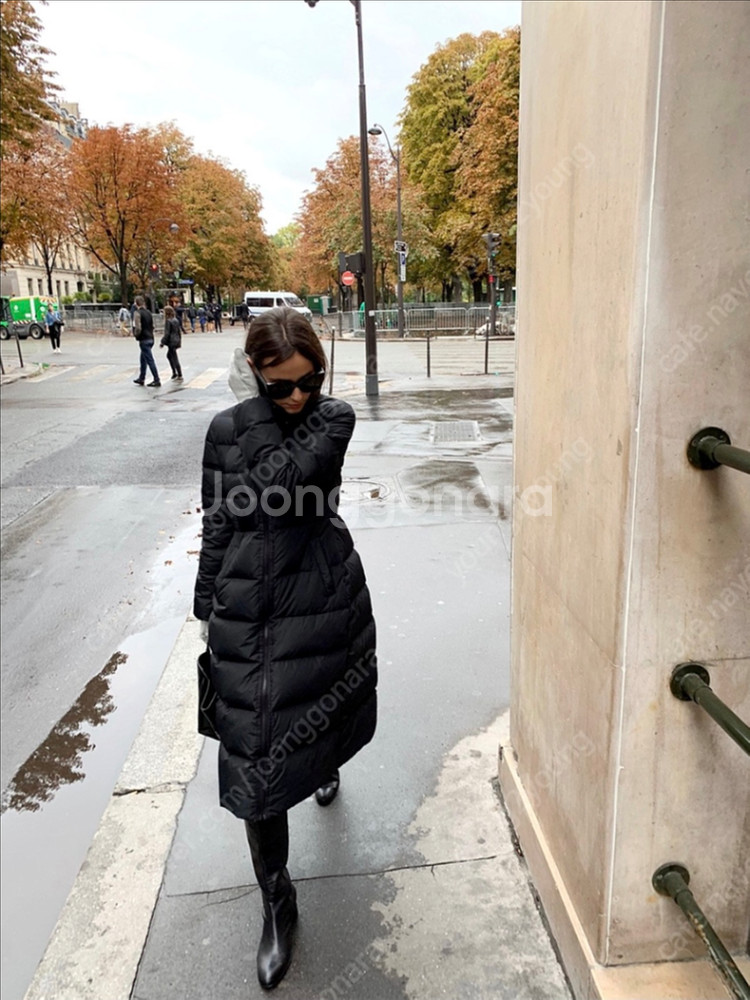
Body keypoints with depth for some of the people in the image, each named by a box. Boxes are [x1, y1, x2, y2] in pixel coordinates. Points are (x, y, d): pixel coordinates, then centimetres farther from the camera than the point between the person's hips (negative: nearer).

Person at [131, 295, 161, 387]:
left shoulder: (137, 313, -13)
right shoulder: (148, 312, 11)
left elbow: (138, 328, -21)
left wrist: (135, 335, -4)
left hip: (144, 340, -8)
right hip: (150, 338, 8)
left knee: (150, 360, -6)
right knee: (143, 359, 19)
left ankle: (157, 380, -5)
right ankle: (141, 379, 28)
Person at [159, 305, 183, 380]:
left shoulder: (168, 321, -15)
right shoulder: (176, 320, 9)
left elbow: (167, 333, -18)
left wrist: (162, 342, -11)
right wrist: (179, 341, 21)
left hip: (171, 342, -9)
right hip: (176, 341, 9)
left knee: (175, 359, -4)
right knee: (169, 355, 24)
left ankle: (180, 376, -1)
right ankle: (174, 372, 24)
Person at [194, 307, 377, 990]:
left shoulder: (334, 419, -6)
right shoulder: (225, 431, -2)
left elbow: (279, 480, -24)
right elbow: (217, 524, 5)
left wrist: (256, 409, -14)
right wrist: (209, 607, 8)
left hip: (325, 597, 0)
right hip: (248, 605, 0)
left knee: (323, 705, 23)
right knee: (256, 753, 2)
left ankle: (324, 766, 61)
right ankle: (277, 902, 20)